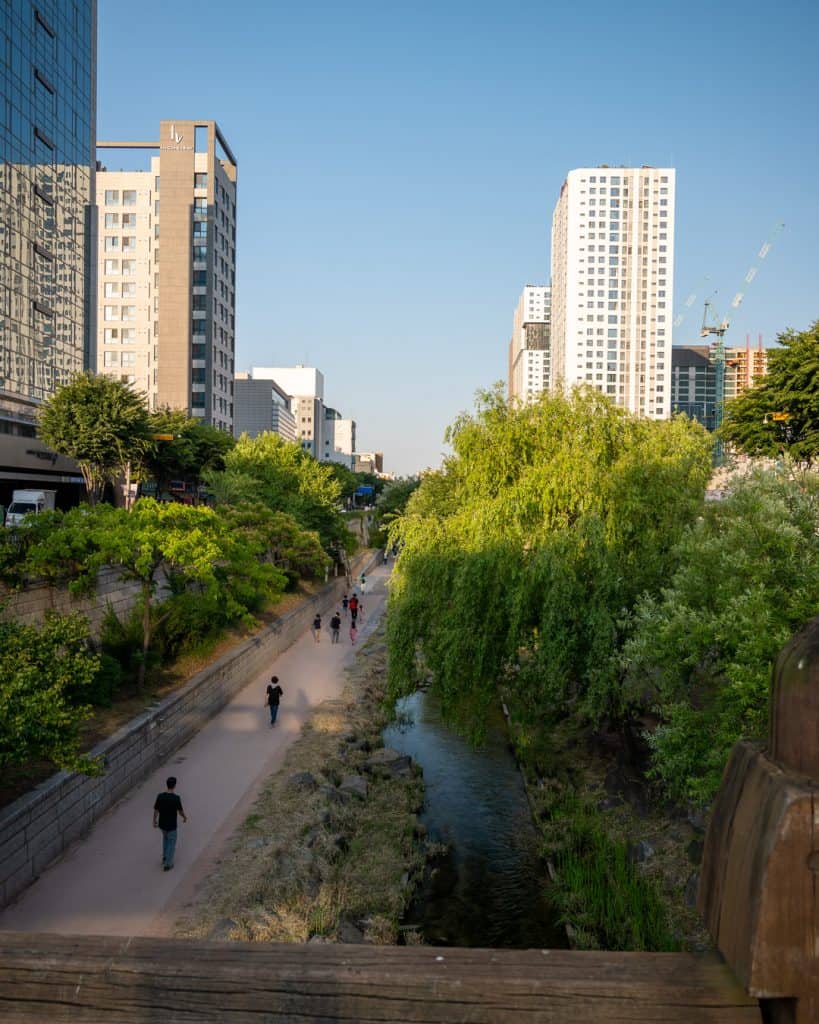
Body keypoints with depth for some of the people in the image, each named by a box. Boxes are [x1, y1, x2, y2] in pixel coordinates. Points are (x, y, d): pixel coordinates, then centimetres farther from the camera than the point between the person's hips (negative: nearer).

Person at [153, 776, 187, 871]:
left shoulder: (160, 796, -11)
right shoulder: (176, 798, -22)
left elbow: (156, 810, -3)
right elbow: (180, 811, -11)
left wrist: (155, 821, 13)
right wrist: (185, 817, 9)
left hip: (162, 824, 5)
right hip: (171, 825, -5)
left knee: (165, 838, 30)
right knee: (171, 842, 12)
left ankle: (165, 857, 40)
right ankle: (168, 864, 15)